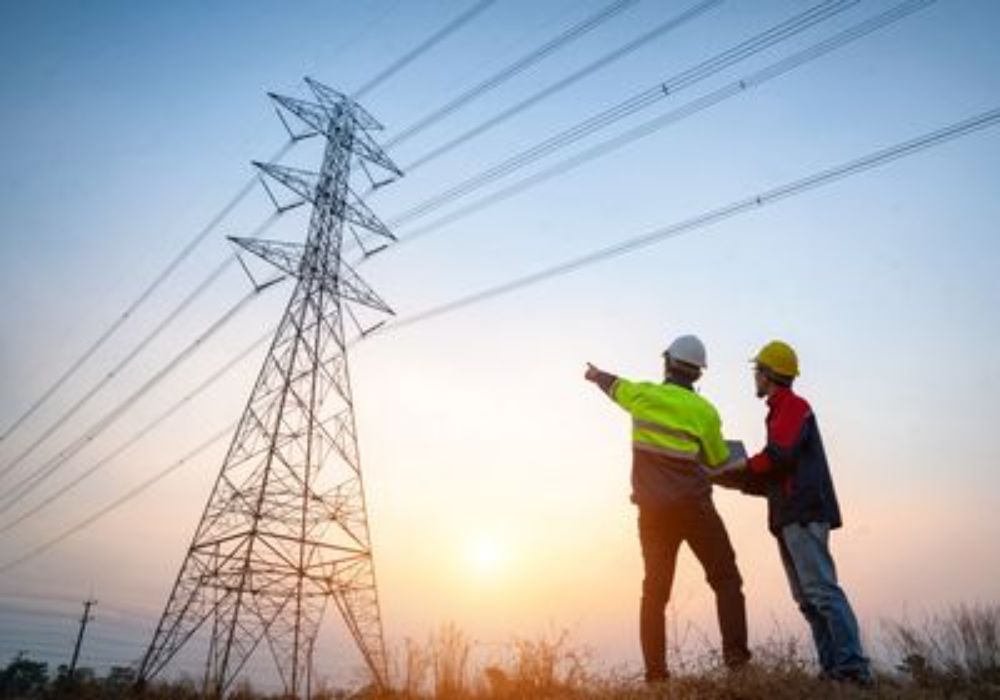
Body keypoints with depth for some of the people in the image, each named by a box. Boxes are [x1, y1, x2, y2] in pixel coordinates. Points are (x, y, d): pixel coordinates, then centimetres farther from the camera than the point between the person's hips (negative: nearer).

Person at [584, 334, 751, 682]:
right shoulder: (704, 411, -5)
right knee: (726, 580, 8)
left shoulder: (643, 394, 1)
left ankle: (655, 670, 8)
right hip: (694, 507, -3)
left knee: (655, 591, 9)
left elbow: (615, 385, 23)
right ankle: (736, 656, -3)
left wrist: (596, 375, 44)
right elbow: (719, 461, 4)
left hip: (653, 511, 3)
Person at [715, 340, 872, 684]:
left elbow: (778, 456, -19)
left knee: (820, 589, -13)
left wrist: (744, 465, -4)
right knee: (808, 598, 6)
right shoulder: (781, 412, 26)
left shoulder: (793, 406, -3)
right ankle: (833, 667, 7)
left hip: (803, 513, -10)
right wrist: (738, 480, 17)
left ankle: (853, 665, -13)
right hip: (790, 516, 10)